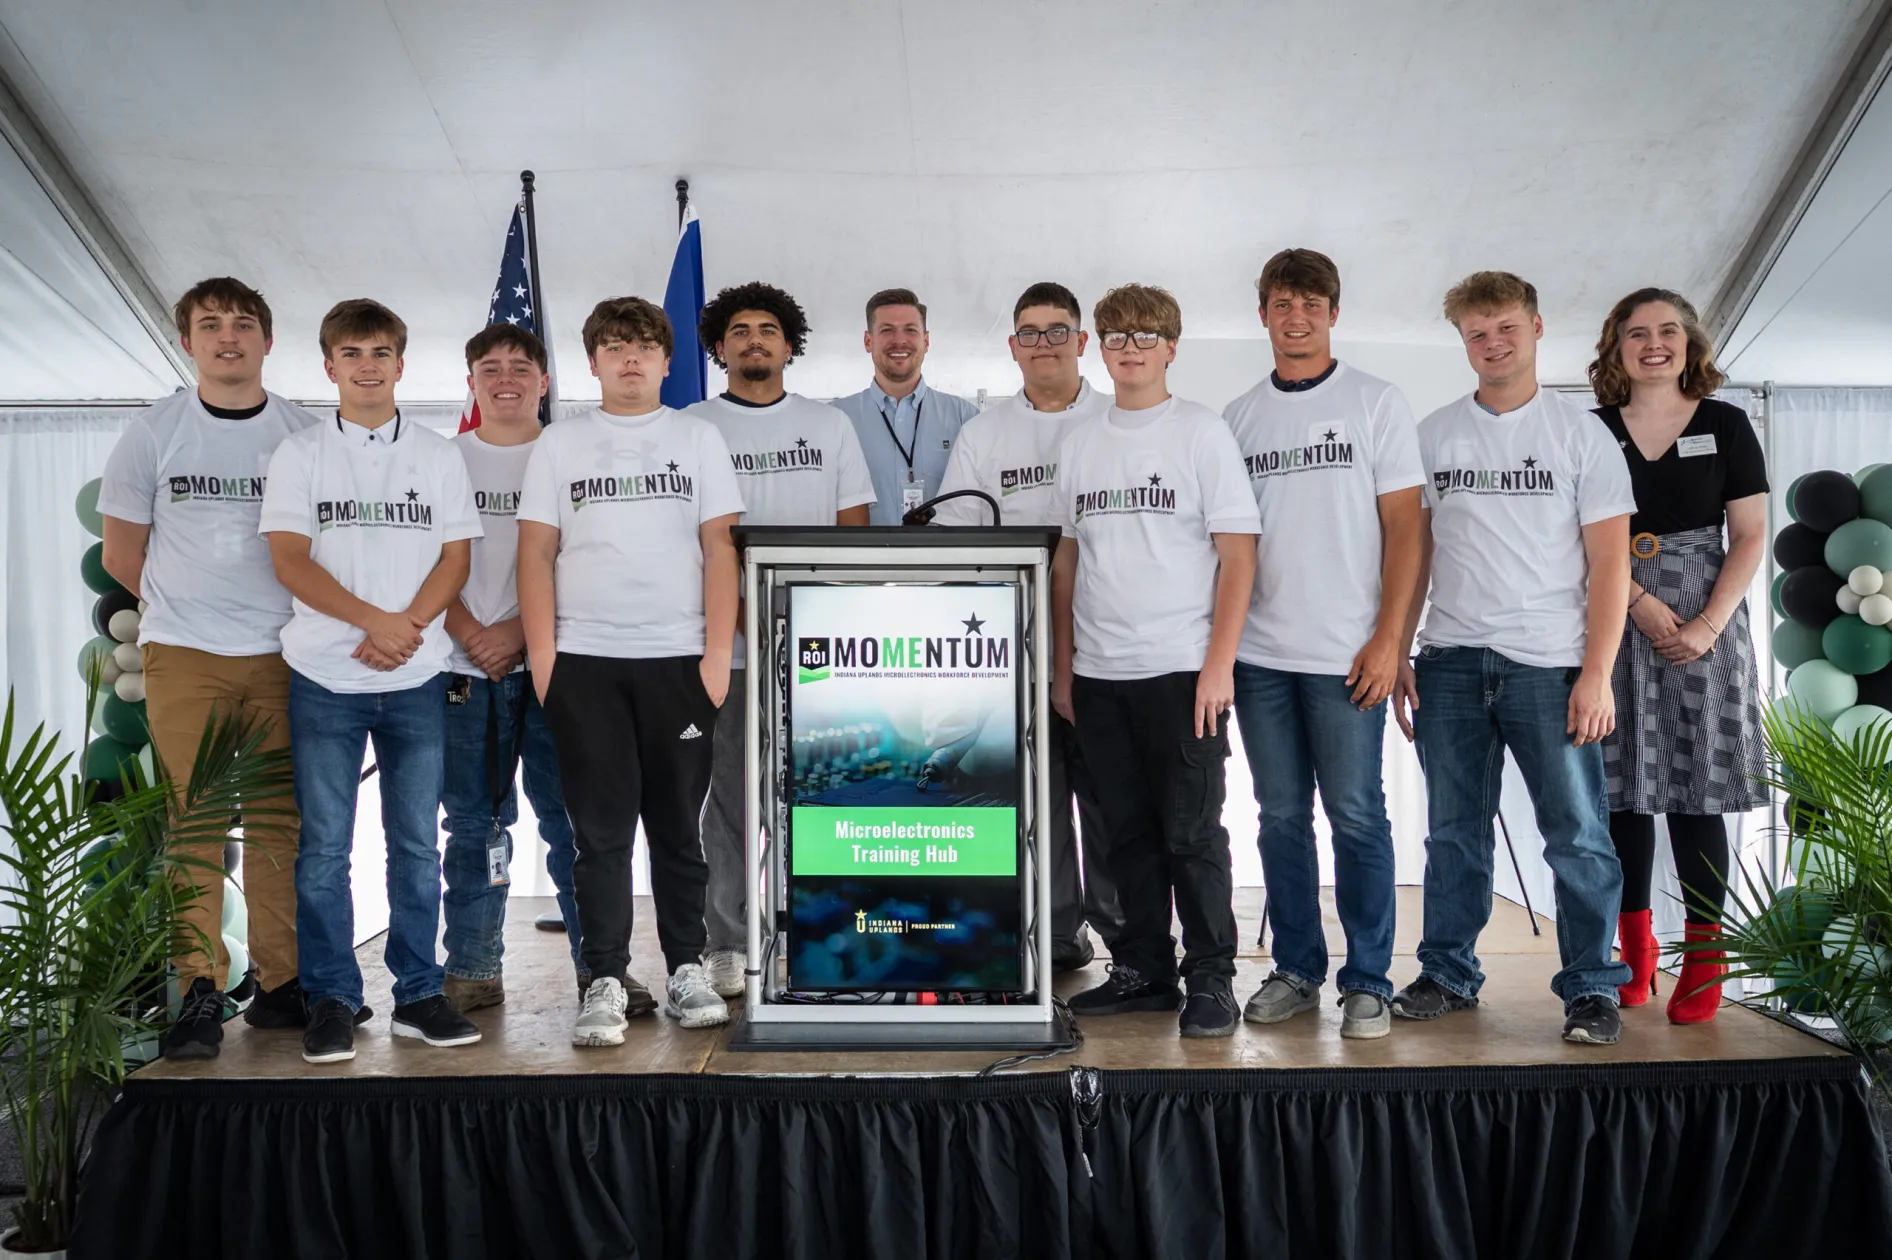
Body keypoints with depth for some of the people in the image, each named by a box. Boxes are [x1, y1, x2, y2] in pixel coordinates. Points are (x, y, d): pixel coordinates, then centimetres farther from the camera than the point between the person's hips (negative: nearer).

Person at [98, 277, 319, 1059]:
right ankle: (200, 992, 2)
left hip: (280, 656, 1)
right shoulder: (153, 434, 5)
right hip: (182, 657, 0)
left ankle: (281, 986, 10)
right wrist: (189, 610, 11)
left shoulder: (304, 436, 5)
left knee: (279, 823, 2)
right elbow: (122, 555, 10)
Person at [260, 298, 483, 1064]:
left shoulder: (438, 456, 10)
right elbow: (289, 561, -3)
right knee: (324, 847, 1)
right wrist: (372, 620, -15)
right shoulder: (300, 455, 6)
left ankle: (418, 995, 15)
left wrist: (406, 629, -12)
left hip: (416, 681, 1)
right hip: (324, 677, -1)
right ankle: (332, 1001, 11)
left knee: (417, 843, 5)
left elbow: (455, 559, 4)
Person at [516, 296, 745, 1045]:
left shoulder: (698, 439, 8)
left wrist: (718, 652, -5)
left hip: (678, 658, 0)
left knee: (678, 826, 7)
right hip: (584, 661, 0)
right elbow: (536, 553, 6)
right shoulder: (559, 445, 10)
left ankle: (687, 973, 17)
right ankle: (607, 983, 8)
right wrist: (541, 654, -3)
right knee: (601, 830, 2)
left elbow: (720, 550, 3)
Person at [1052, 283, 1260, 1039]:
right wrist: (1063, 665, 12)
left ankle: (1211, 979, 10)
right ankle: (1143, 970, 22)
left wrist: (1219, 663, -13)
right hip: (1098, 672, 5)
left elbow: (1238, 556, -5)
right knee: (1128, 830, 11)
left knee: (1191, 831, -1)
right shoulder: (1079, 445, 12)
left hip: (1180, 667, -4)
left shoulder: (1203, 433, -1)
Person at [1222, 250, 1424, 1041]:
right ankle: (1296, 971, 20)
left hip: (1347, 652, -3)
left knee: (1356, 815, 1)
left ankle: (1367, 982, 12)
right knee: (1281, 816, 9)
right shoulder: (1238, 418, 12)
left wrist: (1388, 638, -10)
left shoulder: (1376, 404, 2)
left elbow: (1404, 528, -2)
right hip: (1259, 652, 4)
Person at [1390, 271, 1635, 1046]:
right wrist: (1396, 655, 4)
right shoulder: (1433, 436, 10)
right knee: (1453, 830, 10)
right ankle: (1449, 973, 21)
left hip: (1549, 663, -2)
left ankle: (1591, 987, 10)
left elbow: (1610, 562, -1)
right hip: (1451, 662, 3)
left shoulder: (1581, 432, 3)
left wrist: (1597, 673, -9)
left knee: (1577, 832, -2)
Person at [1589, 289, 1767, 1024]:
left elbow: (1750, 535, 2)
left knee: (1697, 789, -2)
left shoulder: (1726, 426, 6)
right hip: (1617, 621, 1)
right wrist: (1641, 602, -13)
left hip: (1704, 624, -1)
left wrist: (1709, 624, -10)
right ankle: (1635, 950, 11)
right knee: (1624, 788, 2)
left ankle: (1703, 956, 5)